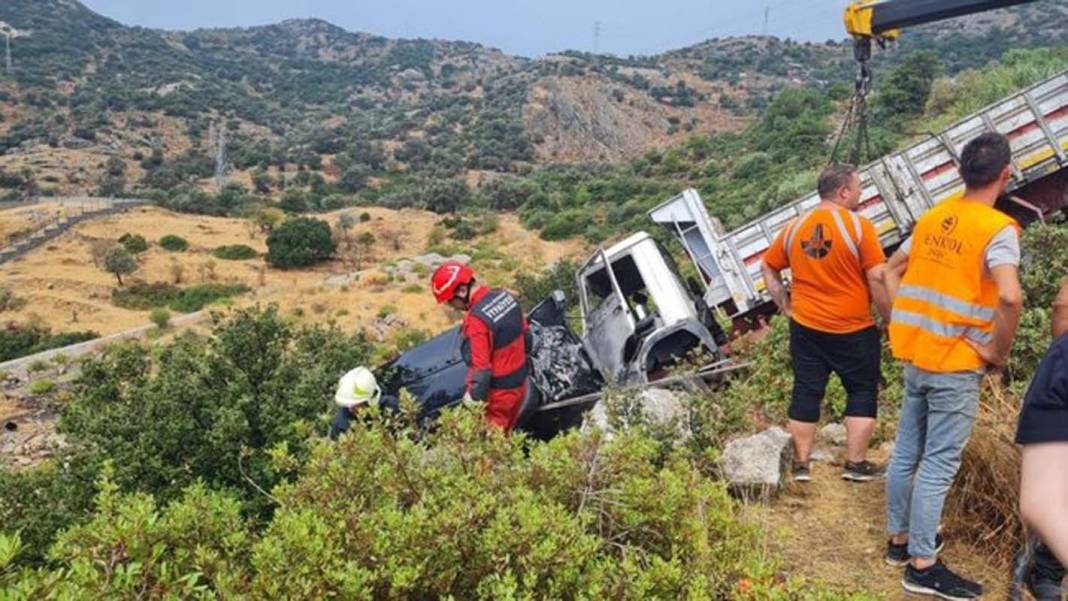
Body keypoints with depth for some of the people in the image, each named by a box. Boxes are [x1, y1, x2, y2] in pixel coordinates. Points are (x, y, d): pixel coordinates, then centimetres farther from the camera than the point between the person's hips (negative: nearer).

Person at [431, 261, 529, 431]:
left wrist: (472, 401, -17)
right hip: (519, 385, 8)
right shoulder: (505, 296, -2)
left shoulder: (476, 320, -27)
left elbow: (481, 369, -27)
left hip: (498, 393, -8)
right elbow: (525, 334, 11)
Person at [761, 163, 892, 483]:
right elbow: (877, 279, -15)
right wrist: (890, 320, -5)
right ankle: (856, 464, 15)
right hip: (854, 330, -4)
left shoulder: (794, 228, 3)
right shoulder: (859, 226, -13)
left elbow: (768, 268, 12)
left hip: (805, 328, 4)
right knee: (862, 393, 12)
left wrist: (785, 305, 14)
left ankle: (800, 464, 16)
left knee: (806, 393, 10)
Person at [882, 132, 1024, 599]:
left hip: (916, 356, 7)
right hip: (956, 365, -7)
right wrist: (1000, 351, -16)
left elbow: (891, 271, 16)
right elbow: (1009, 296, -30)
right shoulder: (998, 229, -15)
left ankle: (900, 538, 30)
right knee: (938, 465, 0)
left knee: (906, 452, 15)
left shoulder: (932, 219, 7)